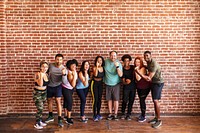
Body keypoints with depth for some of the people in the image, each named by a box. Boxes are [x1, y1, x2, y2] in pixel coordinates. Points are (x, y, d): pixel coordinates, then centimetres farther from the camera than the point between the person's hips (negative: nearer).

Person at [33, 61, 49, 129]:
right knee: (40, 108, -7)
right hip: (37, 93, -6)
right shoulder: (37, 74, -17)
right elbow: (40, 84, -27)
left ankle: (40, 121, 27)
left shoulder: (46, 74, 2)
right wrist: (41, 75, -32)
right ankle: (36, 124, 7)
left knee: (41, 108, 14)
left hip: (44, 93, 6)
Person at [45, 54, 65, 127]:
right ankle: (50, 116, 34)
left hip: (57, 86, -3)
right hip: (49, 86, 3)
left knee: (58, 101, -10)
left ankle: (59, 119, -3)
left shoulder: (63, 68, -12)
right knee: (49, 100, 15)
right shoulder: (50, 65, -9)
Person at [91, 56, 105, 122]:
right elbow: (95, 74, -33)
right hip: (94, 83, -5)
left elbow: (103, 76, 10)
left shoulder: (103, 68, -1)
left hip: (100, 84, 5)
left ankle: (98, 114, 21)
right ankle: (94, 115, 0)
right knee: (95, 99, -8)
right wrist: (97, 66, -35)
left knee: (99, 99, 8)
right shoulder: (94, 68, -14)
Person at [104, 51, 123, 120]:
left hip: (116, 84, -2)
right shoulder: (106, 62, -5)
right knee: (109, 99, 8)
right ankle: (110, 113, 19)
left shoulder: (118, 63, -11)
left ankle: (115, 114, 11)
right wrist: (104, 79, 5)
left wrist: (117, 67, -31)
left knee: (116, 99, -1)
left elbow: (120, 75, -19)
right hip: (108, 84, 2)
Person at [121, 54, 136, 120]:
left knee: (131, 101, 6)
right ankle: (123, 113, 19)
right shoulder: (123, 69, -6)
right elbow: (123, 81, -8)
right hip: (126, 87, -3)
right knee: (125, 101, -2)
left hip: (133, 86, 3)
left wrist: (131, 80, 2)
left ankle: (129, 114, 18)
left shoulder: (132, 67, 2)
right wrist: (126, 82, -29)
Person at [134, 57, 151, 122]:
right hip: (139, 87, 7)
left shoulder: (143, 68, -19)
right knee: (141, 100, 13)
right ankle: (142, 114, 28)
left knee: (142, 100, -6)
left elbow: (138, 78, -25)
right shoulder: (136, 69, 3)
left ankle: (143, 117, 5)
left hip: (145, 87, -7)